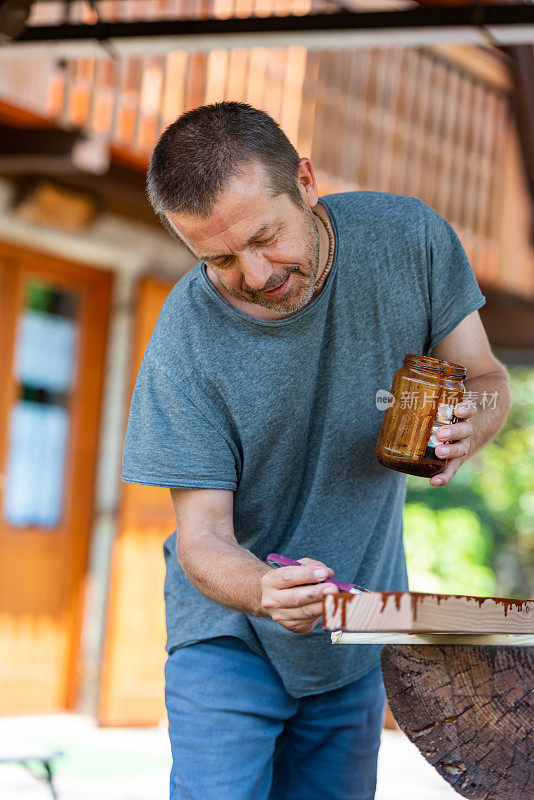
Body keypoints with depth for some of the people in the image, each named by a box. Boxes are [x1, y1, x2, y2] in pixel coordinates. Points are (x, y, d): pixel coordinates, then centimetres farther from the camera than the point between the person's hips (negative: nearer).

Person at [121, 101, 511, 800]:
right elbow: (201, 536, -19)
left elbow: (485, 376, -2)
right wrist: (263, 590, -42)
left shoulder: (409, 238, -15)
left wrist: (468, 426, -27)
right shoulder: (184, 348, -23)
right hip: (229, 637, -3)